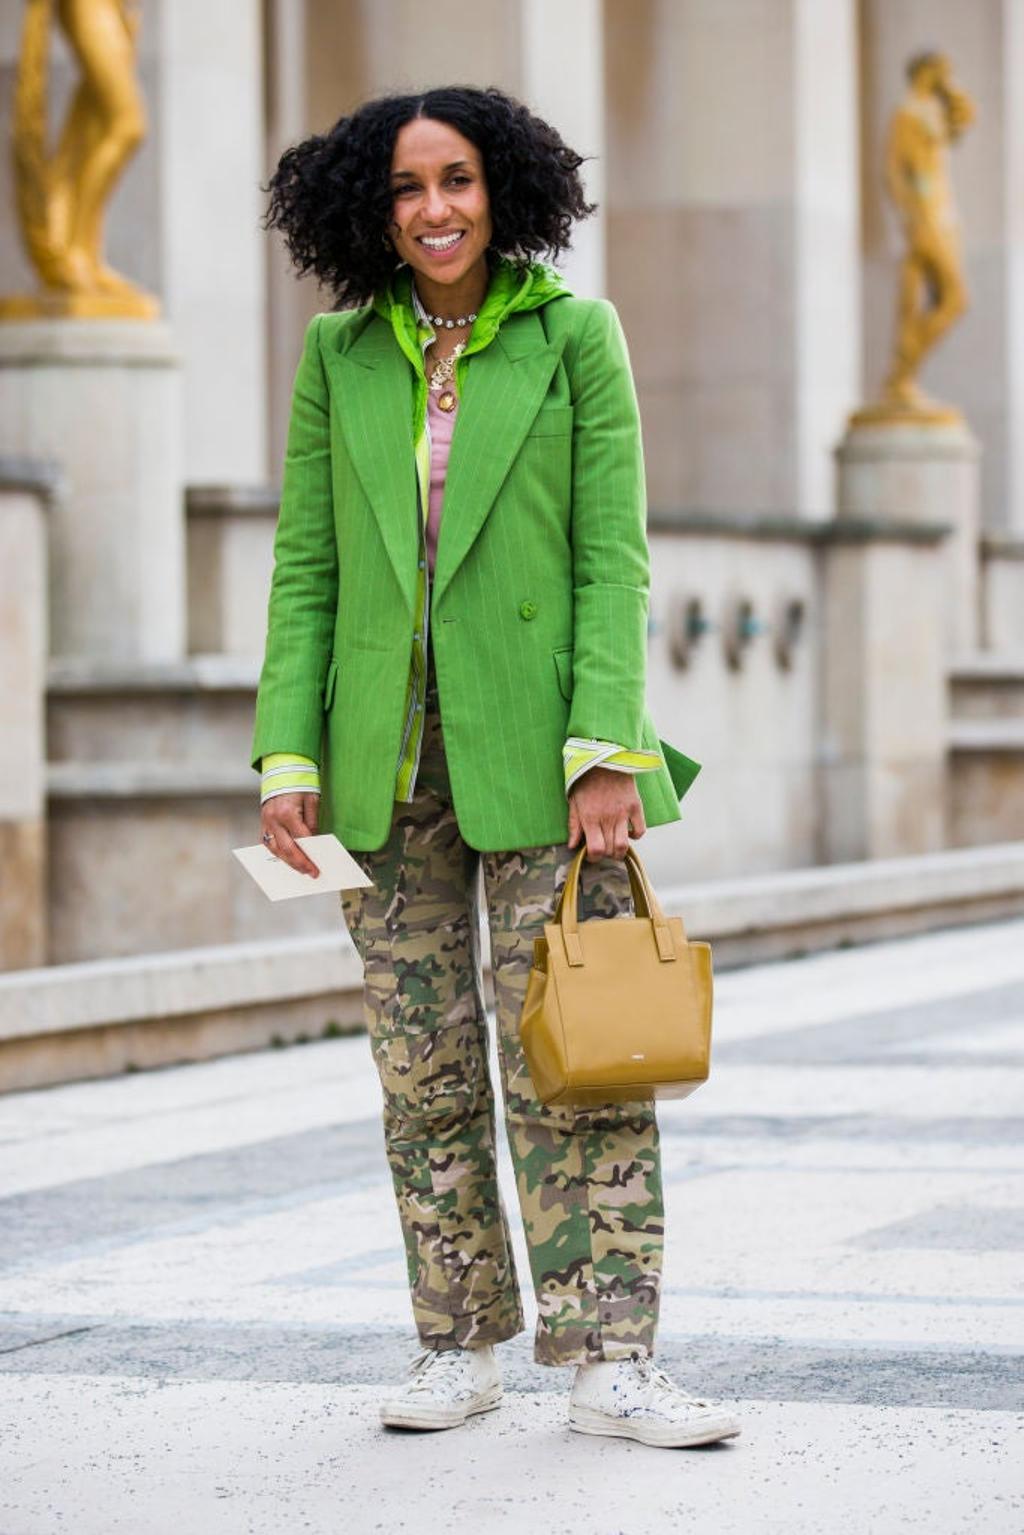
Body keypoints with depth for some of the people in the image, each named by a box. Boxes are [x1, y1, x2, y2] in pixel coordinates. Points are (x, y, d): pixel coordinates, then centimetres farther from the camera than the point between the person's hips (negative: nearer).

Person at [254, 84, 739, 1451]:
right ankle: (462, 1346, 15)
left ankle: (610, 1360, -2)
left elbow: (613, 556, -3)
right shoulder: (340, 356, 8)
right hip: (389, 759, 3)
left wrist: (607, 750, -12)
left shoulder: (574, 335, 2)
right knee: (424, 1068, 6)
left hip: (534, 747, -3)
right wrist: (288, 757, -1)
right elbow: (306, 568, 8)